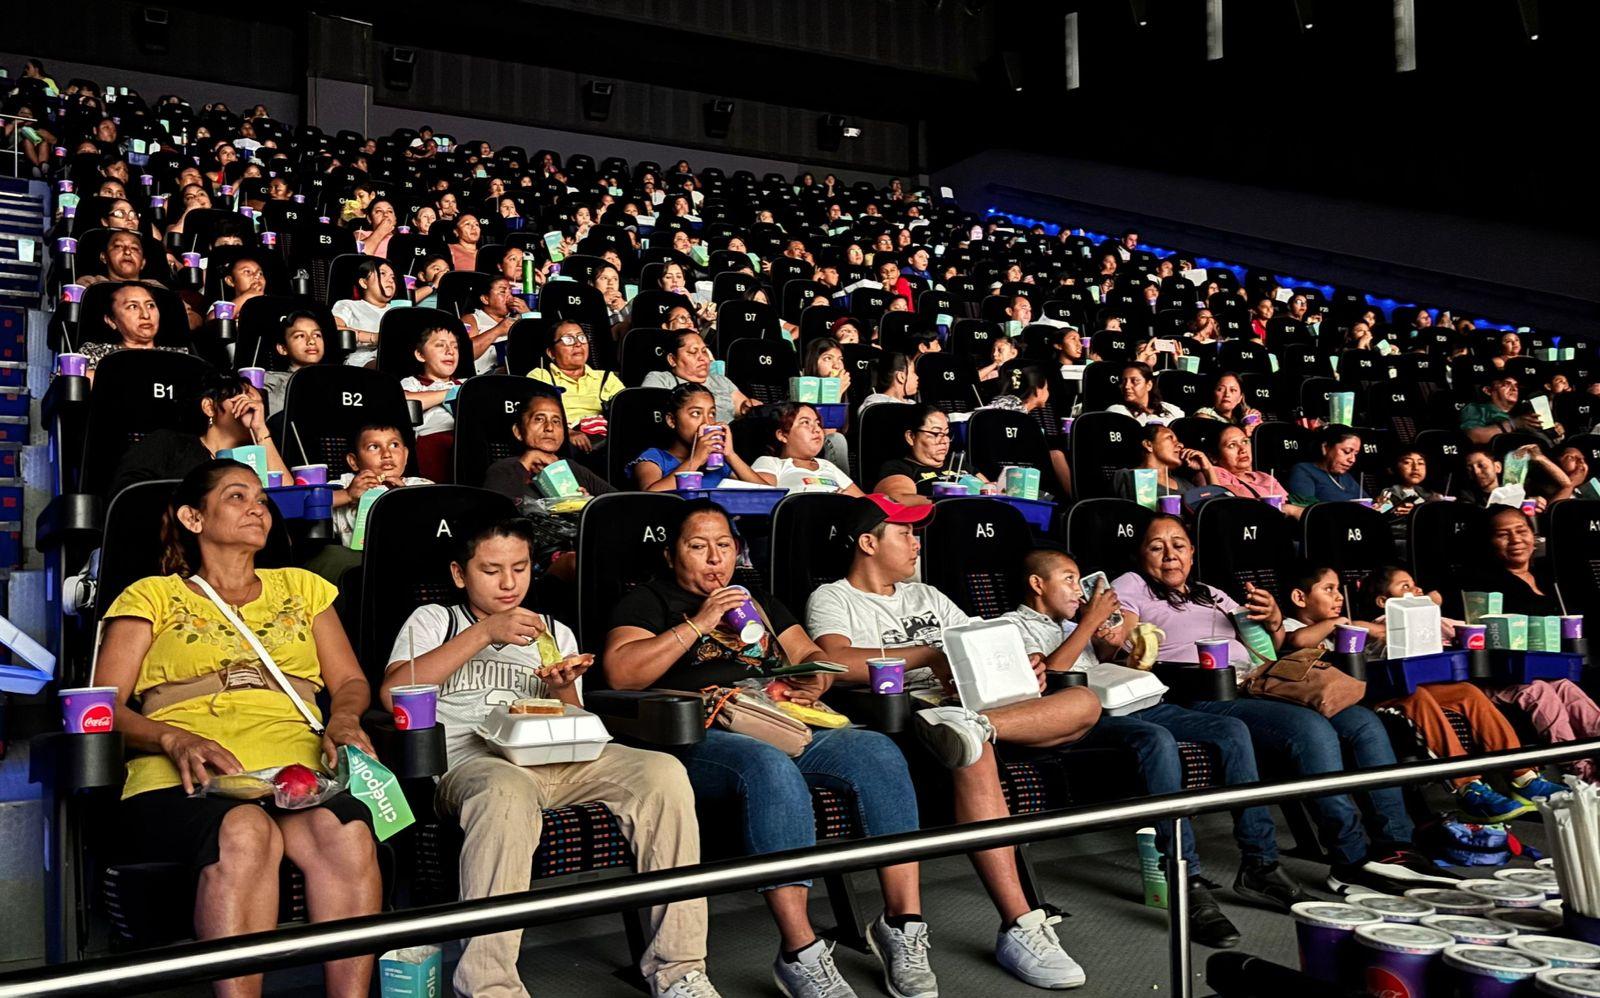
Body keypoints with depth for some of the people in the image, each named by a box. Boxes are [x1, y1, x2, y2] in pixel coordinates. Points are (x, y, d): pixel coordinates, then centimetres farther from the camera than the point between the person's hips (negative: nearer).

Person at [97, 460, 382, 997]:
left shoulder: (301, 587, 30)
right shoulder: (152, 595, 22)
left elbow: (351, 681, 25)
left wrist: (343, 718, 0)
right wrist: (174, 740, -11)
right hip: (184, 781, -1)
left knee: (346, 830, -36)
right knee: (245, 830, -39)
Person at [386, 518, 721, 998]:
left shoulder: (554, 633, 30)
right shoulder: (432, 621, 20)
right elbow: (392, 693, -1)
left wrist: (563, 690, 0)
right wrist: (484, 632, -6)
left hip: (555, 760, 4)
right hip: (471, 759, -3)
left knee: (663, 771, -25)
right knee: (509, 790, -42)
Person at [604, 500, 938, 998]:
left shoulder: (757, 600, 31)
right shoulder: (648, 601, 14)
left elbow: (812, 655, 27)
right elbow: (620, 673, -4)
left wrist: (816, 682, 2)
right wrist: (699, 622, -6)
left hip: (786, 726, 5)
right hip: (700, 738, -5)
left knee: (877, 750, -23)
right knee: (771, 768, -39)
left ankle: (903, 923, -21)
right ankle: (800, 954, -35)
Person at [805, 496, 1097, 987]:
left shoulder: (927, 596, 29)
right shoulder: (832, 599, 7)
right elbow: (837, 662, -15)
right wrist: (929, 655, -14)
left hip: (971, 702, 7)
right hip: (902, 715, -7)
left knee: (1084, 701, -11)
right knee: (974, 755, -40)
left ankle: (975, 725, -37)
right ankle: (1019, 928, -39)